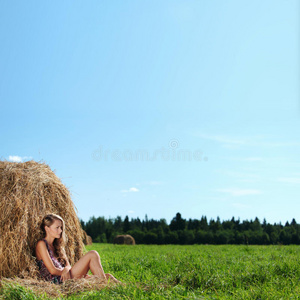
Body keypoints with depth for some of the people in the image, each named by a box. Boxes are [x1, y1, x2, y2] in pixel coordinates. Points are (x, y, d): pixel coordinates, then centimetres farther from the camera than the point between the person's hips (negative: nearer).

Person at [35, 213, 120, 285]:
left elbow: (67, 265, 12)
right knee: (92, 254, -15)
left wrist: (66, 269, -14)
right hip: (59, 280, -8)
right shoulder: (41, 244, -5)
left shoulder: (57, 245, 21)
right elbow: (52, 270, -12)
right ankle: (105, 284, -13)